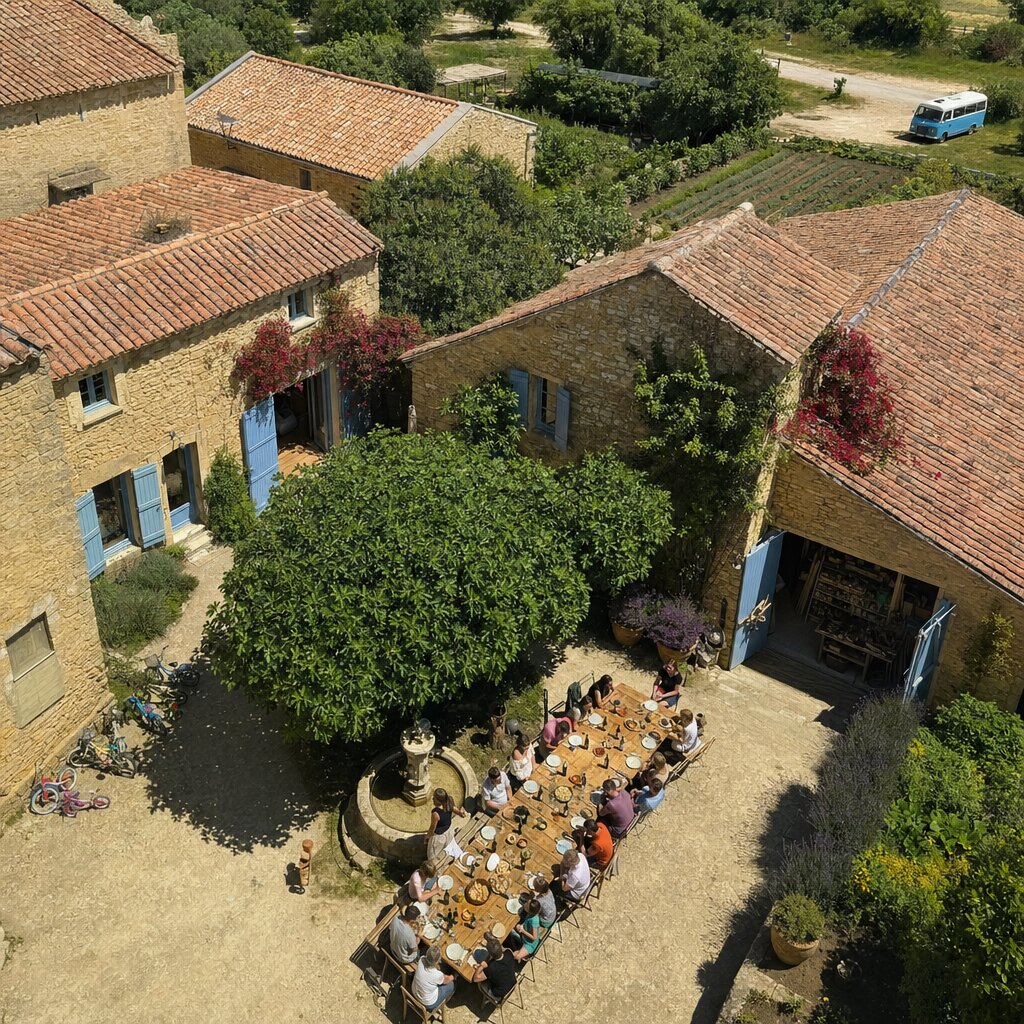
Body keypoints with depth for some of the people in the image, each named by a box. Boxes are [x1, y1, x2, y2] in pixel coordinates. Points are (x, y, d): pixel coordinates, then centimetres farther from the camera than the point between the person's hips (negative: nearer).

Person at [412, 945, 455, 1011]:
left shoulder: (422, 959, -26)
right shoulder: (437, 975, -35)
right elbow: (446, 980, -9)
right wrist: (452, 977, 11)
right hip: (428, 1004, -5)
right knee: (451, 984, 15)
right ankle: (442, 1004, 42)